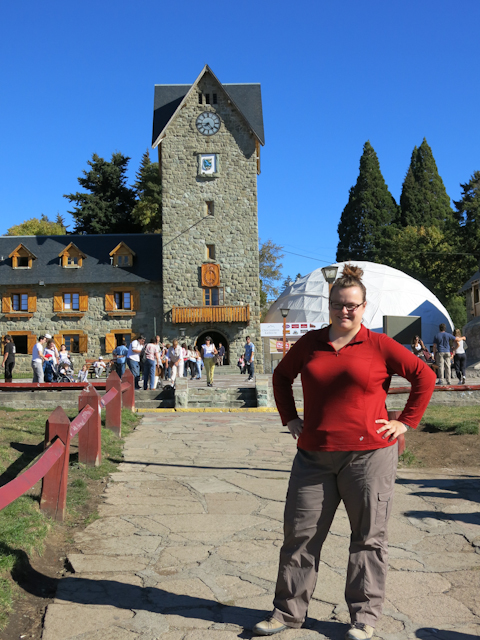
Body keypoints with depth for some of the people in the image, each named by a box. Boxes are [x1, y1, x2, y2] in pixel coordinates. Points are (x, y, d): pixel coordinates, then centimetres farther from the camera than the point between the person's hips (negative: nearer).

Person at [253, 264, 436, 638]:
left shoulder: (379, 345, -3)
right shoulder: (310, 343, 7)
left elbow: (425, 377, 1)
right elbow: (282, 376, 22)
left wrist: (405, 423, -2)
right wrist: (289, 418, 14)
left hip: (368, 454, -3)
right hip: (315, 456, 3)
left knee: (368, 536, 7)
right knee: (300, 534, 8)